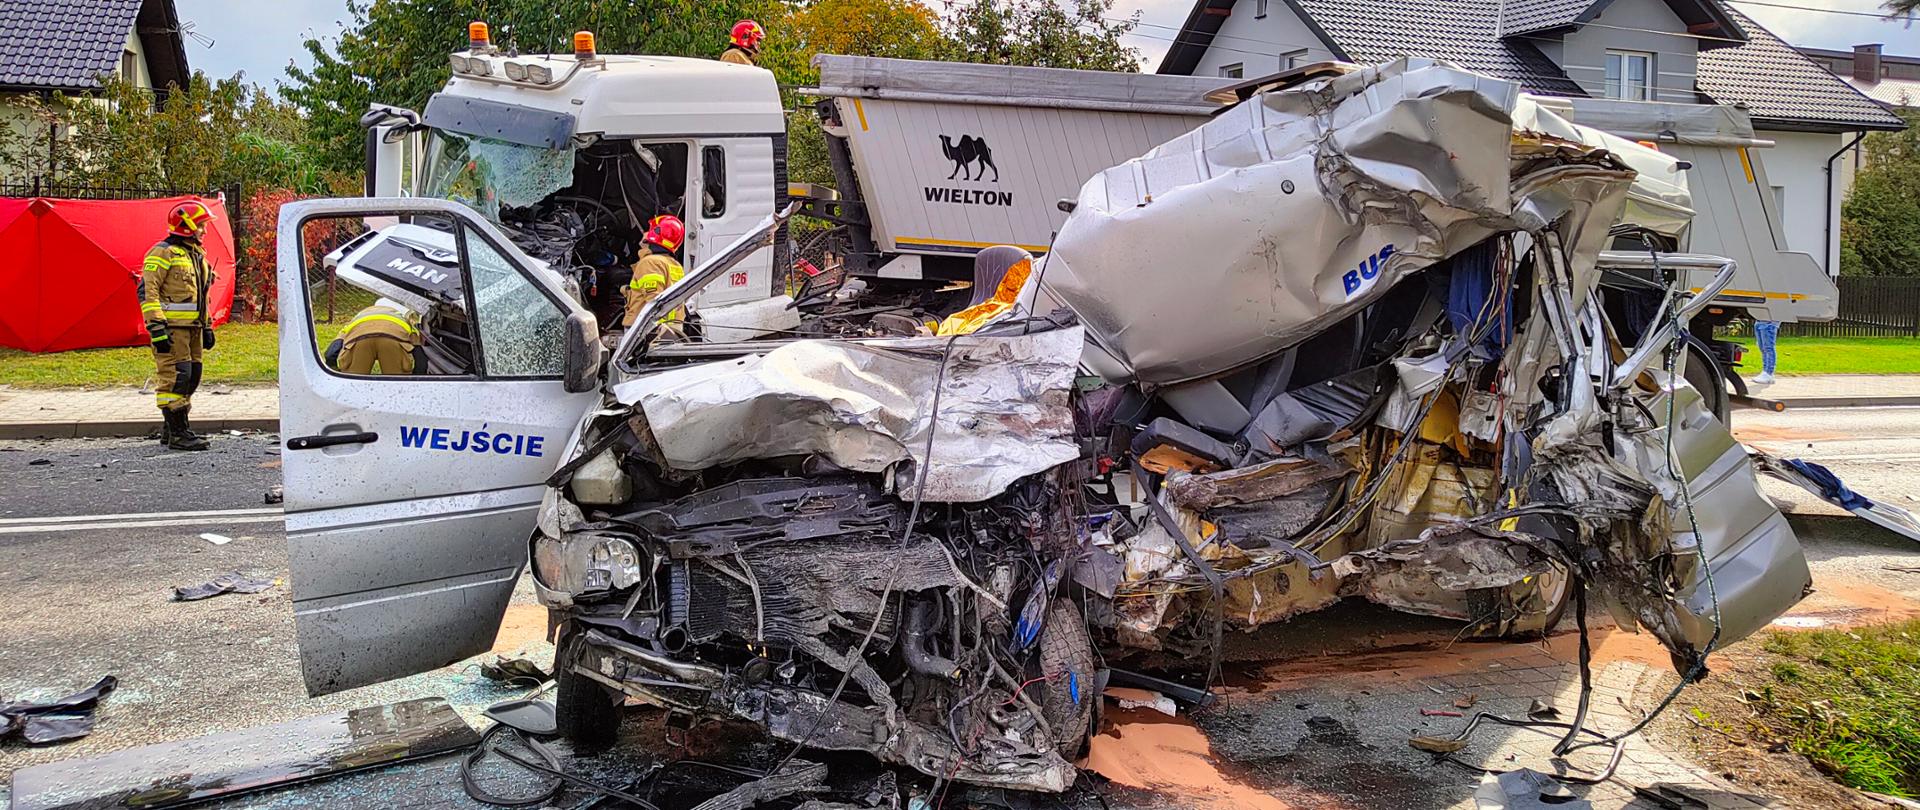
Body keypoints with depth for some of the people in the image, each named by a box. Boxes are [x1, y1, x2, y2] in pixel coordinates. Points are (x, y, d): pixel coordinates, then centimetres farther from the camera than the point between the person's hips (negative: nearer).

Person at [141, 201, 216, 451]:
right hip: (171, 327, -9)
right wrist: (156, 327, -21)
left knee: (191, 377, 10)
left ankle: (170, 430, 21)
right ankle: (178, 433, -8)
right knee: (176, 377, -10)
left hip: (193, 327, 9)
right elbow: (147, 291, -15)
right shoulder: (163, 253, -8)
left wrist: (207, 327, 23)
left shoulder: (197, 255, 21)